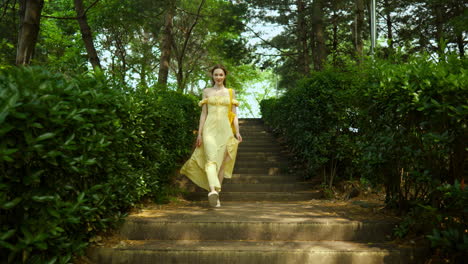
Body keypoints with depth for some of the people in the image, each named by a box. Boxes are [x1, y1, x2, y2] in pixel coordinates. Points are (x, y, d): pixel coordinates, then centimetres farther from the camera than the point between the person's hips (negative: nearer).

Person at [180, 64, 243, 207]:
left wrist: (237, 132, 0)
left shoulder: (231, 92, 13)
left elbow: (234, 114, 11)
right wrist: (199, 133, 4)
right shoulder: (207, 92, 12)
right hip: (210, 128, -1)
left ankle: (216, 195, 8)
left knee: (221, 162, 0)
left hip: (225, 129, 1)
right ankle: (213, 190, -36)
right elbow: (203, 113, 10)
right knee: (211, 158, -21)